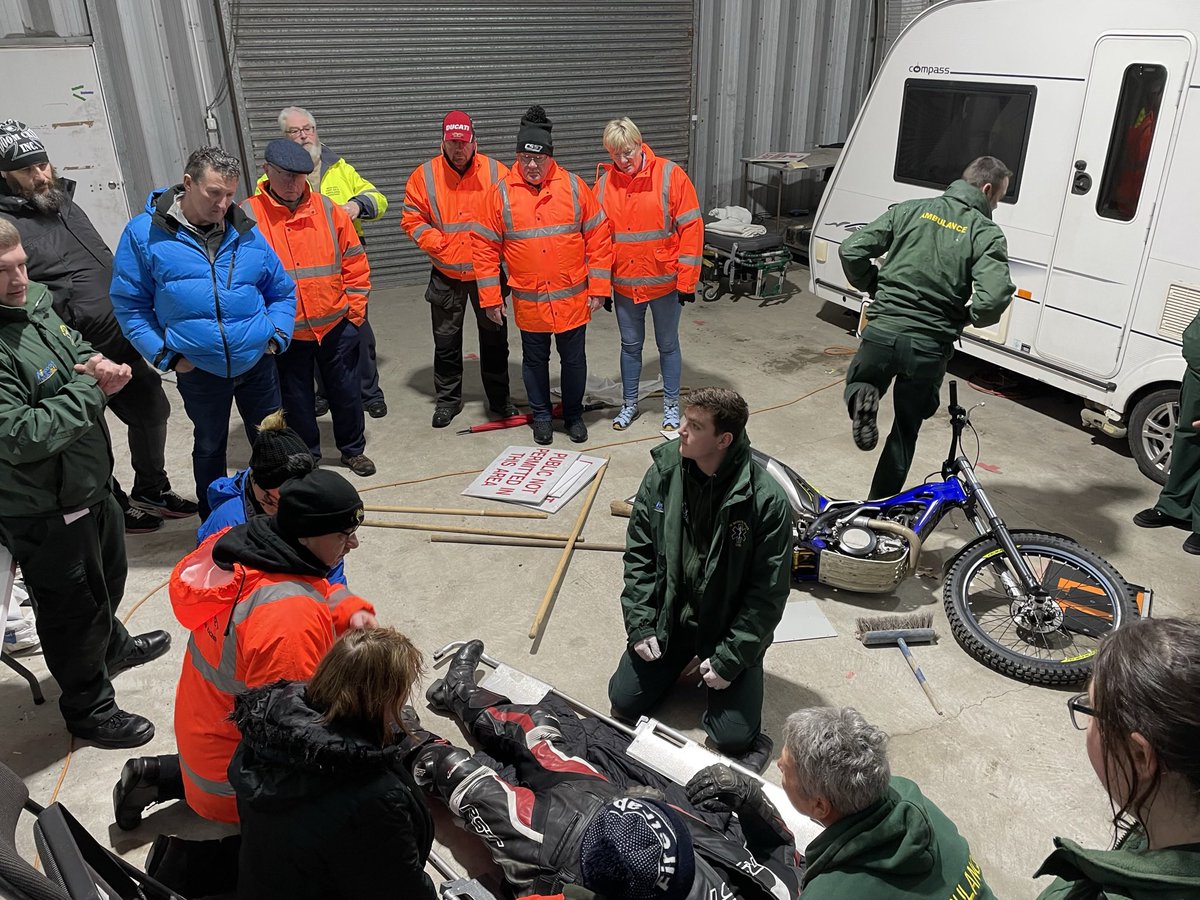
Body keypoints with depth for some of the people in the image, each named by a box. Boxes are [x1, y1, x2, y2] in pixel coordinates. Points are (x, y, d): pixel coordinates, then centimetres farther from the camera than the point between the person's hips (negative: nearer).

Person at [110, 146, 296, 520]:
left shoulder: (246, 233, 1)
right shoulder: (145, 234, -7)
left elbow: (283, 292, 11)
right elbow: (129, 304, -2)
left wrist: (277, 335, -3)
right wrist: (165, 355, -9)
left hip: (258, 363, 2)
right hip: (198, 371, -1)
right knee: (209, 448, 17)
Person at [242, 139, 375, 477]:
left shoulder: (327, 209, 0)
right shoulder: (248, 215, -6)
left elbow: (355, 263, 4)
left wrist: (353, 311, 1)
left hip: (335, 328, 2)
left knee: (345, 393, 14)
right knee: (297, 402, 12)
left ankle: (353, 449, 34)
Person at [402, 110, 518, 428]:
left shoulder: (496, 172, -5)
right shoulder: (424, 176, -3)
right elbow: (412, 219, 0)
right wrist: (437, 244, -13)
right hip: (446, 275, 0)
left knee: (494, 338, 11)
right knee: (446, 341, 10)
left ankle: (499, 398, 26)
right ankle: (447, 399, 25)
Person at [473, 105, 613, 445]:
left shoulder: (574, 187, -4)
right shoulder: (501, 193, -4)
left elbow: (598, 238, -2)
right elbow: (485, 247, -1)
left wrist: (599, 287, -4)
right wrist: (490, 297, -3)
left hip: (573, 297, 0)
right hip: (528, 300, 0)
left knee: (573, 359, 12)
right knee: (535, 360, 14)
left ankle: (574, 414, 32)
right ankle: (541, 416, 33)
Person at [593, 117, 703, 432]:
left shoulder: (670, 175, -10)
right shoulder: (604, 183, 0)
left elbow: (691, 228, -11)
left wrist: (687, 280, -12)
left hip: (664, 281, -3)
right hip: (623, 284, 3)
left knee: (668, 345, 11)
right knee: (630, 345, 16)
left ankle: (671, 405, 27)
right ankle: (629, 403, 32)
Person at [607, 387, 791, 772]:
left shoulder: (767, 501, -22)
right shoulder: (663, 473, -10)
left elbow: (769, 592, -15)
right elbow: (639, 552, -1)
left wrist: (730, 658, -16)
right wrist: (640, 625, -7)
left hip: (729, 628, -3)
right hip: (668, 618, 3)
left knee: (733, 735, -10)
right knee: (624, 701, -2)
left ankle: (711, 664, 21)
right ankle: (682, 660, 26)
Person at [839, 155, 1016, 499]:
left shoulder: (910, 210, 5)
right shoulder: (987, 234, -3)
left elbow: (852, 250, 0)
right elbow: (993, 299, -17)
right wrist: (970, 316, 6)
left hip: (882, 331, 1)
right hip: (930, 346, -1)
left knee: (858, 382, 29)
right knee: (906, 429, 19)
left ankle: (862, 398, -9)